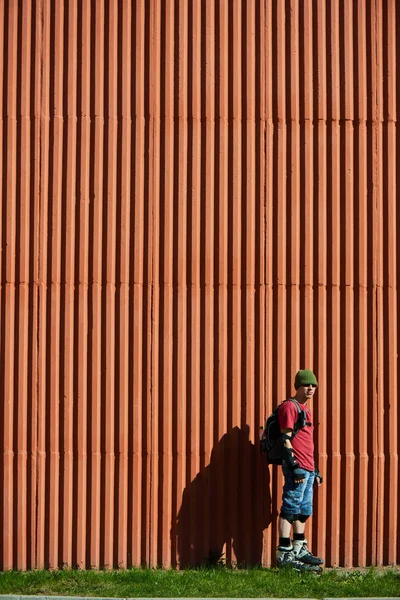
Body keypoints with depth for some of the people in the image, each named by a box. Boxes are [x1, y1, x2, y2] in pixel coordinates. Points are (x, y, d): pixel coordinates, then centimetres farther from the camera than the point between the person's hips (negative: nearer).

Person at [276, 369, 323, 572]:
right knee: (290, 509, -9)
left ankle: (299, 550, 21)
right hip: (296, 468, -10)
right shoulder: (289, 406, -8)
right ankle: (284, 554, -9)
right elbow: (285, 439, -14)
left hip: (307, 469, 10)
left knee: (304, 510, 14)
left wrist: (314, 470, 23)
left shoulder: (305, 410, 22)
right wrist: (294, 467, -20)